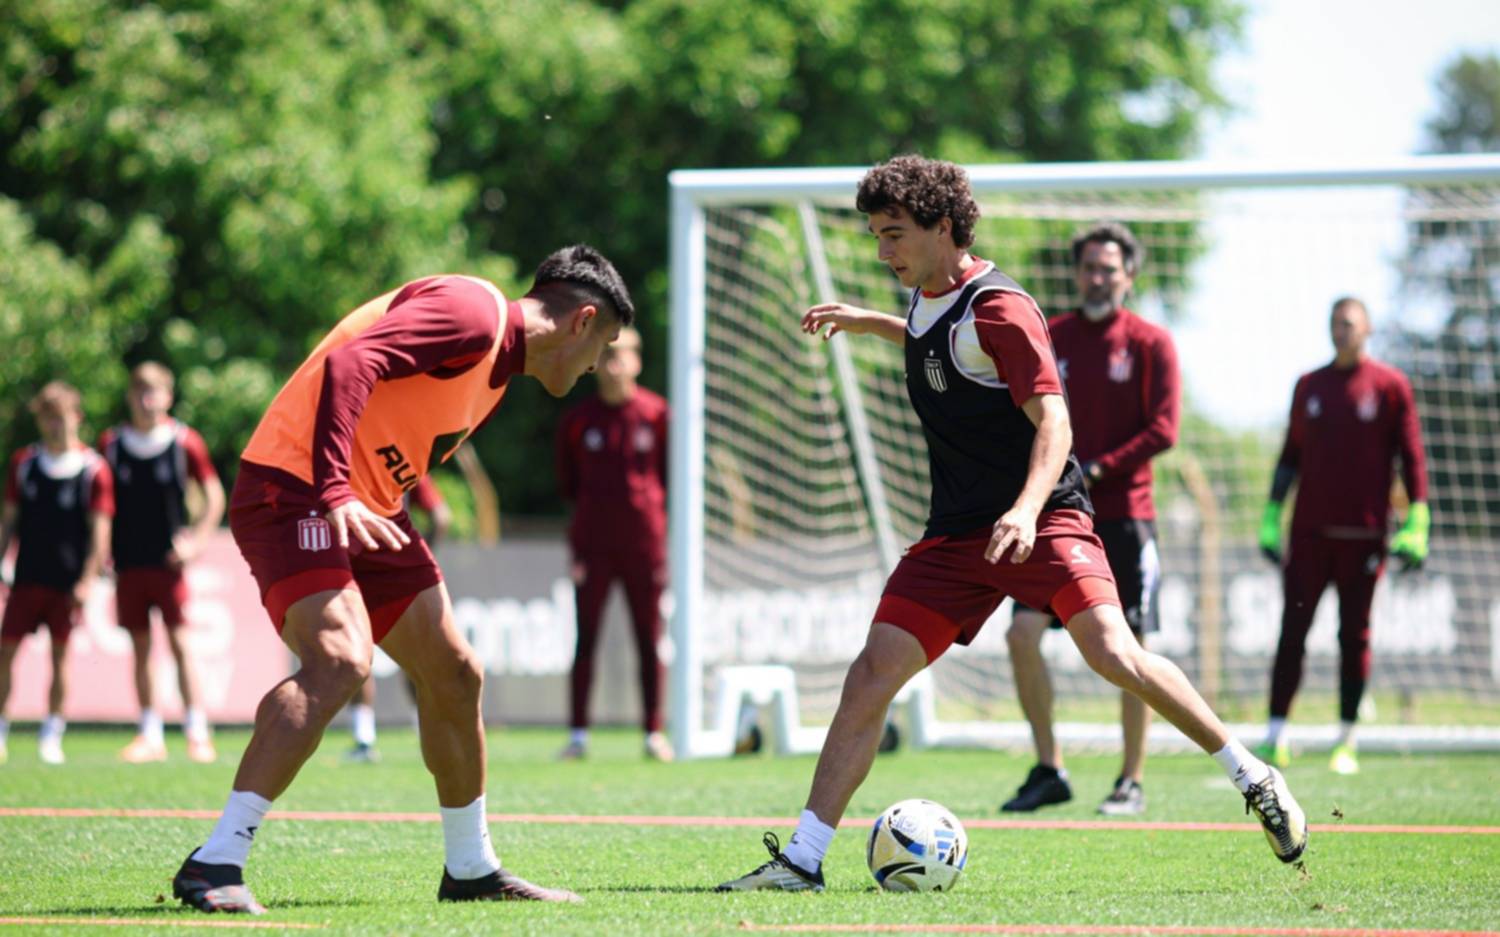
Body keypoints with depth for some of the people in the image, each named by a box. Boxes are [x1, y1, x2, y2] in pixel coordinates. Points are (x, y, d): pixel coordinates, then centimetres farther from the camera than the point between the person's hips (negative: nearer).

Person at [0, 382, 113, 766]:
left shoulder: (93, 469, -3)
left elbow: (99, 529, -5)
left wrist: (87, 580, -12)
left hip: (68, 581, -3)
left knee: (60, 654, -1)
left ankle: (51, 736, 8)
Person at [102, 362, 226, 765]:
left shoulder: (184, 441, -3)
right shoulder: (111, 444, 4)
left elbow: (214, 495, 4)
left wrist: (196, 540, -7)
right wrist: (100, 551, 3)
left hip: (167, 561, -3)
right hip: (128, 562, 3)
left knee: (180, 642, -8)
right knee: (140, 648, 5)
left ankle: (197, 732, -5)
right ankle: (150, 735, 9)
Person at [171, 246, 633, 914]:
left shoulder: (498, 370, 19)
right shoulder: (471, 311, -13)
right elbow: (349, 365, -26)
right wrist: (334, 493, -34)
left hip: (364, 509, 11)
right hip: (292, 490, -11)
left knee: (454, 675, 12)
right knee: (339, 662, -28)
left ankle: (471, 871, 27)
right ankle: (213, 865, -29)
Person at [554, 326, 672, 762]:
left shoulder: (655, 414, 2)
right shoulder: (578, 420, 4)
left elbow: (671, 473, 10)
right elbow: (568, 483, 10)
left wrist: (652, 506, -1)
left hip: (644, 541, 0)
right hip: (593, 543, 0)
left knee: (649, 640, 3)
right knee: (586, 640, -1)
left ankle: (654, 732, 9)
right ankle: (578, 734, 2)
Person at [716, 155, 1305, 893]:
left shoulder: (997, 308, -15)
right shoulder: (928, 299, 10)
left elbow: (1052, 420, -23)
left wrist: (1026, 511, -37)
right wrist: (868, 324, 35)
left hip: (1041, 521, -7)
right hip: (956, 531, 7)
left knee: (1112, 653, -23)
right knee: (872, 672, -5)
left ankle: (1253, 779, -5)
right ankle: (802, 858, -4)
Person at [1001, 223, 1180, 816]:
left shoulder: (1150, 344, -1)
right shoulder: (1045, 339, 8)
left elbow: (1163, 429, -8)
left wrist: (1097, 470, -15)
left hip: (1124, 516, -2)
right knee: (1022, 633, -10)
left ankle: (1132, 782, 11)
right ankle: (1048, 771, 2)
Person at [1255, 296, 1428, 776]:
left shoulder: (1391, 386, 2)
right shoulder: (1309, 386, 12)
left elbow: (1411, 457, 1)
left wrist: (1415, 523, -6)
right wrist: (1271, 516, 12)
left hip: (1363, 536, -2)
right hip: (1309, 531, 2)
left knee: (1354, 637, 2)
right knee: (1292, 632, -3)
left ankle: (1346, 742, 8)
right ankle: (1276, 734, -2)